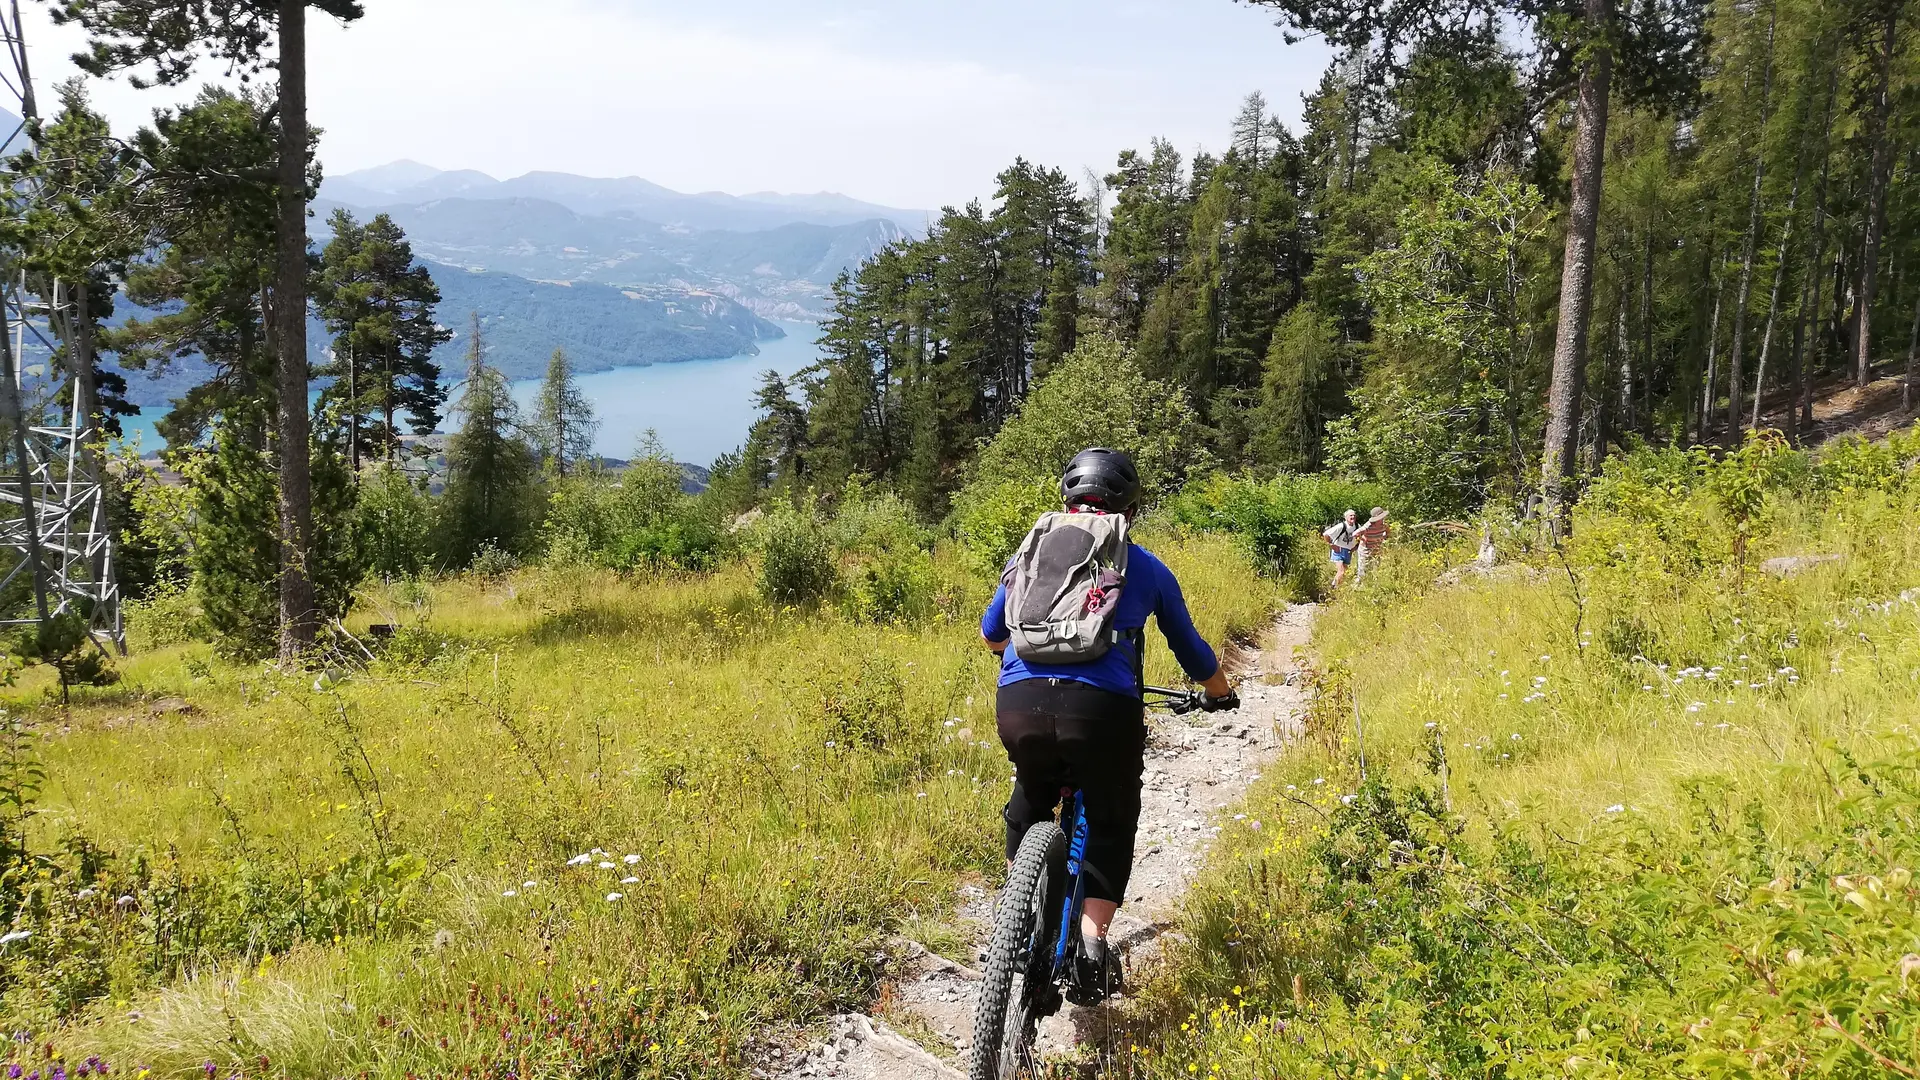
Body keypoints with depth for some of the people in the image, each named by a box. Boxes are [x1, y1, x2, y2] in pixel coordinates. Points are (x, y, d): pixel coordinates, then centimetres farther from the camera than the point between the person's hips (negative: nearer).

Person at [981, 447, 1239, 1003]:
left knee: (1029, 803, 30)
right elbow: (1192, 651, 30)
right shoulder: (1147, 567, 19)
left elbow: (991, 633, 35)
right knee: (1110, 825, 20)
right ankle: (1092, 942, 4)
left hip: (1019, 702, 2)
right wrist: (1219, 694, 51)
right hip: (1102, 707, -2)